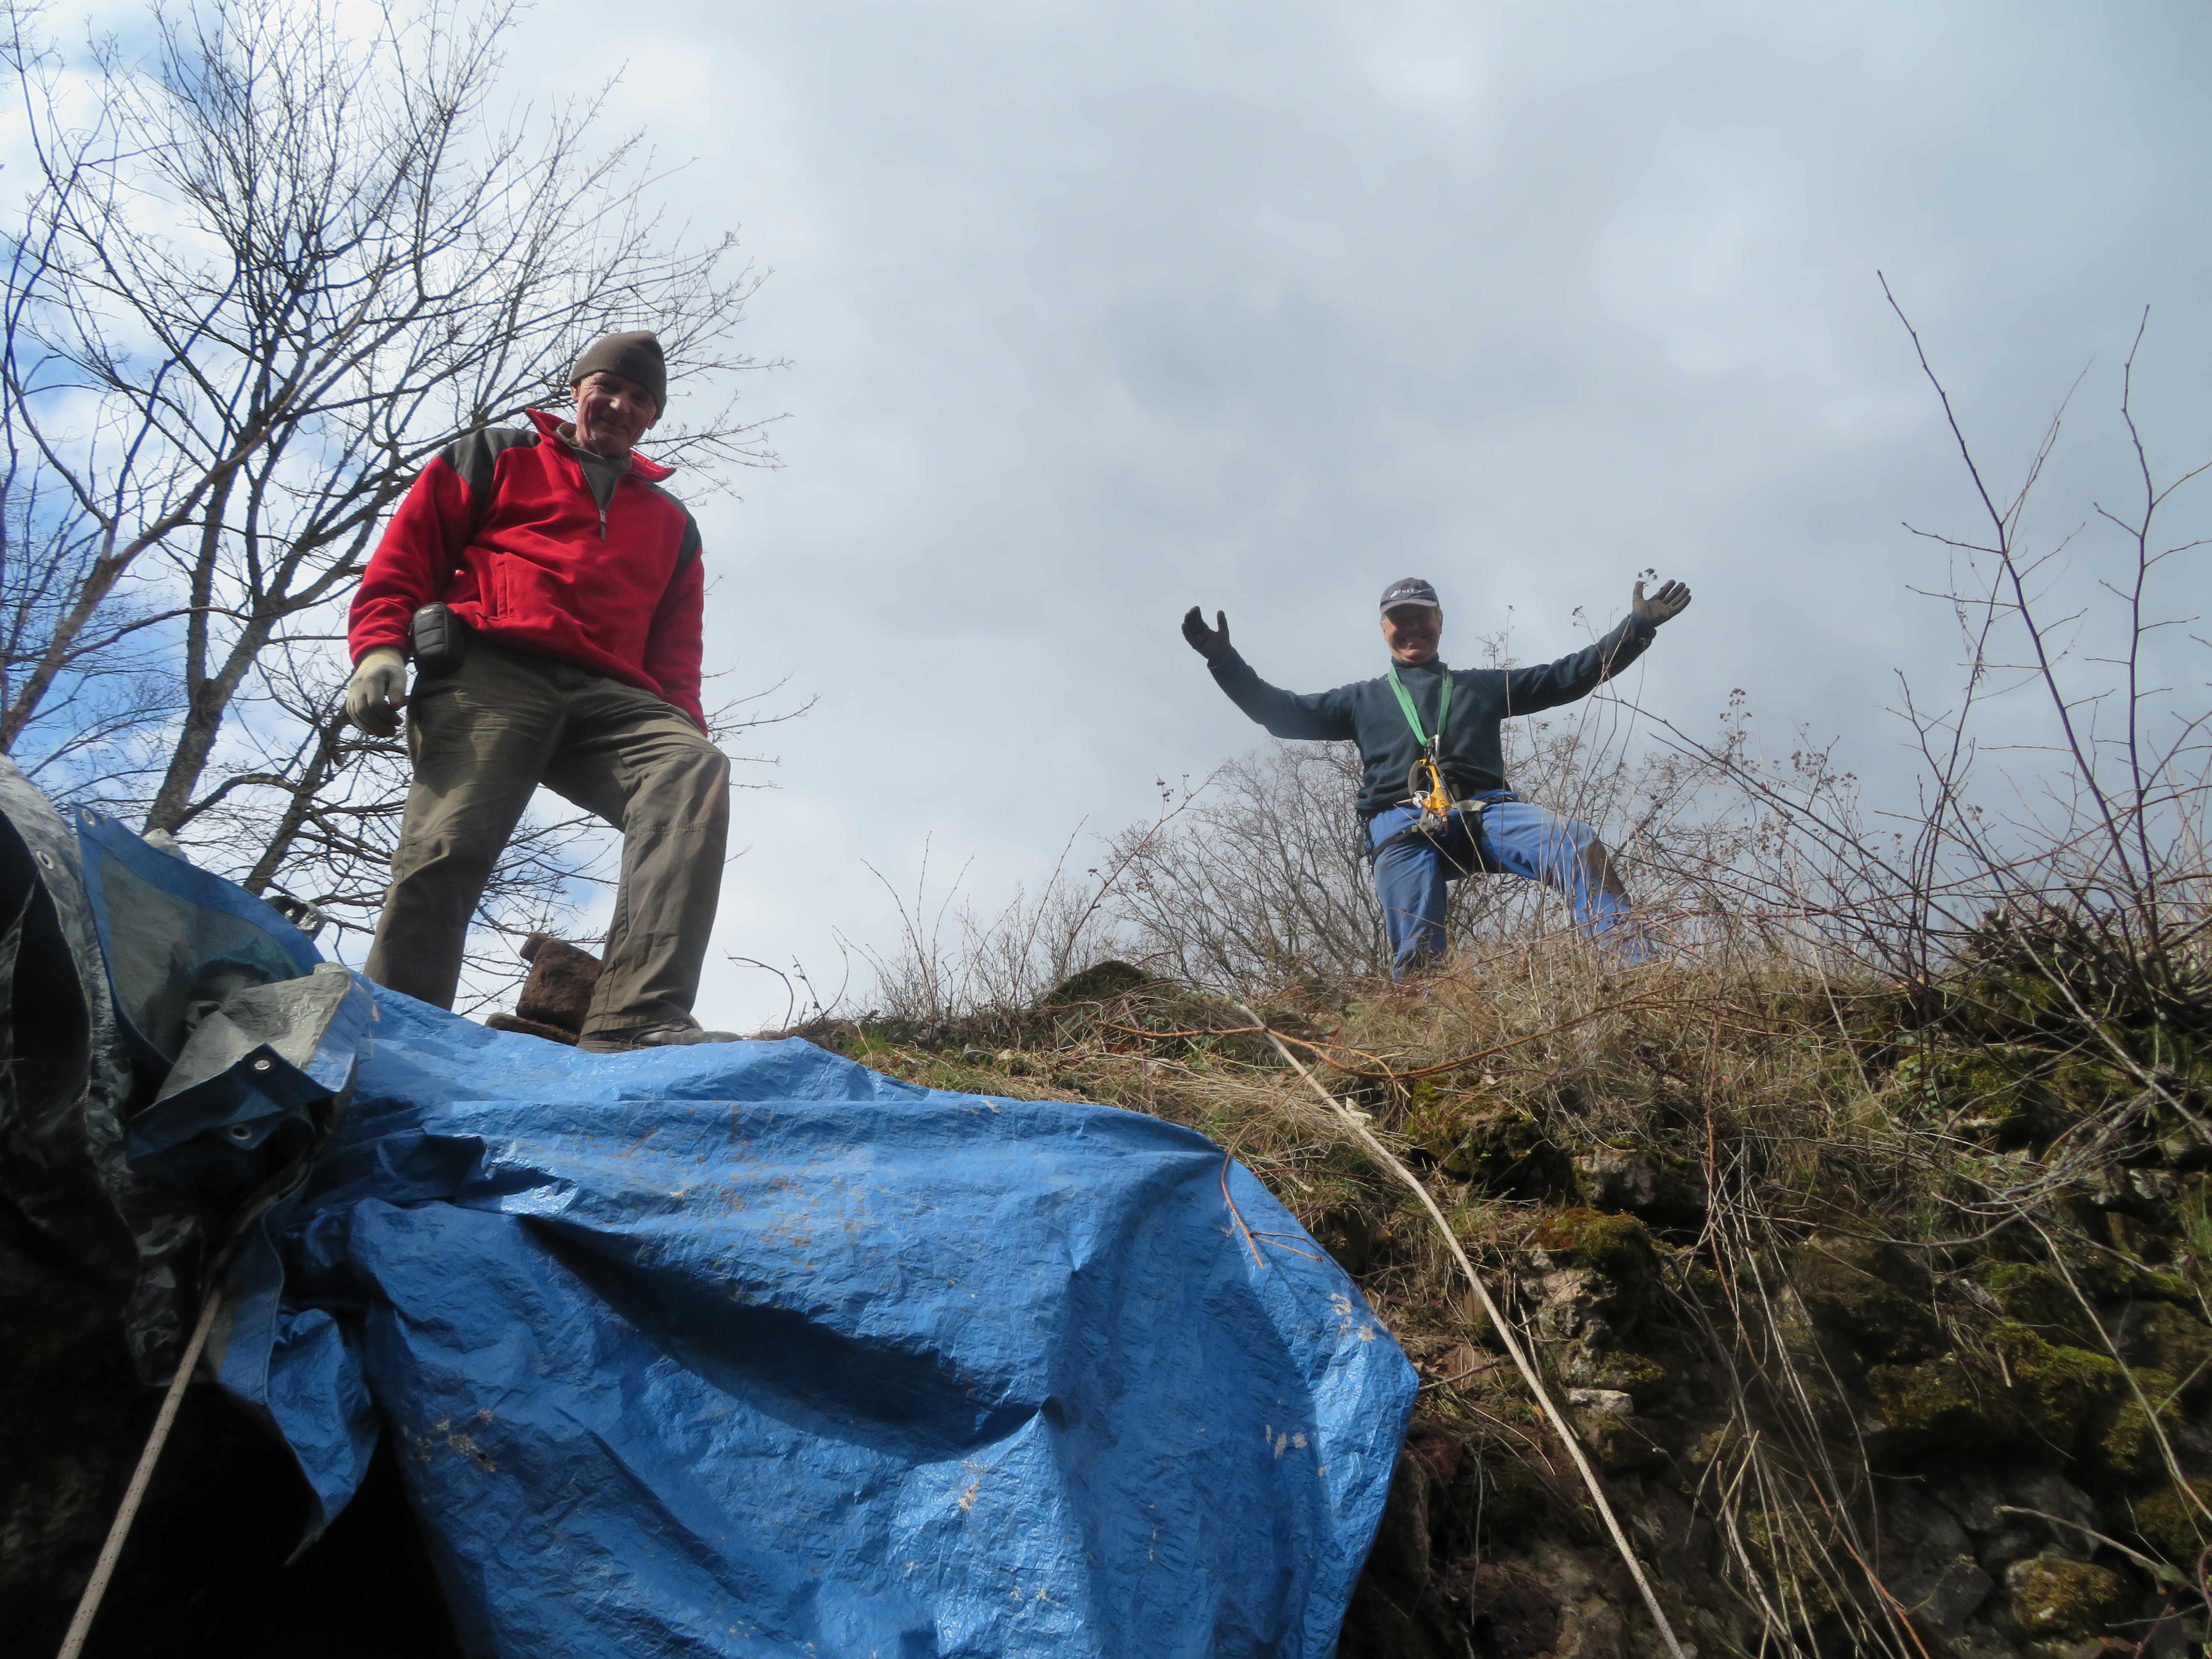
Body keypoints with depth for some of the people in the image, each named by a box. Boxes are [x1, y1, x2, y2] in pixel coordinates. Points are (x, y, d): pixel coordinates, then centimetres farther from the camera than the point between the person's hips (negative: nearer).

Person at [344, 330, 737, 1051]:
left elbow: (676, 650, 29)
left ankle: (637, 1018, -45)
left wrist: (683, 722, 9)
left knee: (694, 771, -31)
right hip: (490, 673, -1)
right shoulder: (496, 457, 26)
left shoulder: (671, 521, 34)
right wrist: (379, 646, -2)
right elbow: (406, 551, 15)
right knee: (448, 848, -23)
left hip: (609, 696, 2)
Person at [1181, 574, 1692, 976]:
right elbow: (1283, 713, 25)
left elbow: (1569, 676, 29)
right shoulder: (1363, 699, 32)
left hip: (1484, 811, 0)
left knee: (1579, 846, -28)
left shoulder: (1482, 685, 32)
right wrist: (1224, 661, 14)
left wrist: (1638, 626, 21)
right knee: (1416, 954, -23)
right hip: (1402, 824, 1)